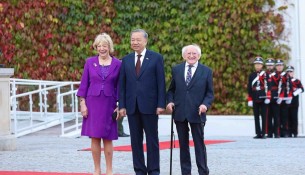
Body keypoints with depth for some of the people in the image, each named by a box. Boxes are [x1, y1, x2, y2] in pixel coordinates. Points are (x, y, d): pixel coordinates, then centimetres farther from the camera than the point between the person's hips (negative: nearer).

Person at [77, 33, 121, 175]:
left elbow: (119, 86, 4)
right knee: (94, 137, 2)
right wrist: (82, 103, -3)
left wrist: (119, 106, 0)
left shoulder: (117, 64, 2)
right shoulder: (90, 62, 3)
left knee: (107, 138, 3)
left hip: (109, 104, -1)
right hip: (93, 103, 1)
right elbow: (84, 84, 4)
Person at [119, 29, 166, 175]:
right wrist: (122, 105, 1)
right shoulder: (126, 60, 10)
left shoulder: (156, 58, 1)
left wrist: (161, 104, -9)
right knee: (135, 140, 5)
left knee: (152, 140, 2)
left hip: (149, 106, -3)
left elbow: (161, 82, -3)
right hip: (132, 106, 3)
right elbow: (122, 84, 9)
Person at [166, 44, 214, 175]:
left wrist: (205, 104, -15)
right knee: (183, 144, 8)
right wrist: (170, 101, -5)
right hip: (180, 112, 2)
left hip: (197, 113, -2)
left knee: (199, 144, 0)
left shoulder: (206, 71, 2)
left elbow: (210, 93, 3)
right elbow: (171, 89, 13)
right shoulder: (176, 70, 8)